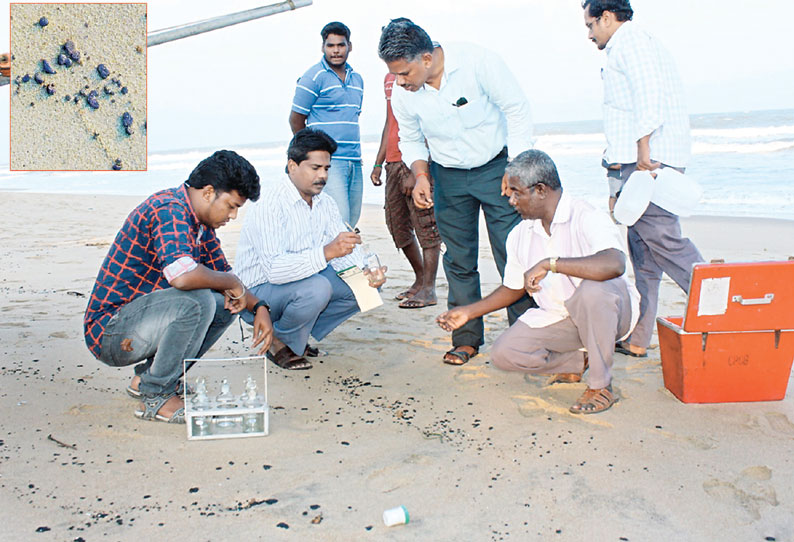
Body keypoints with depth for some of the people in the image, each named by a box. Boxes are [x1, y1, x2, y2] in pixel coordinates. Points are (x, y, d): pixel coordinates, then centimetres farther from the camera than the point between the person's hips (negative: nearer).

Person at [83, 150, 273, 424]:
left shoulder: (201, 222, 9)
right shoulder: (170, 210, -21)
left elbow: (223, 273, 18)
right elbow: (182, 276, -38)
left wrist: (258, 307, 0)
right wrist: (233, 283, -20)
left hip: (139, 315, 10)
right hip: (110, 333, -10)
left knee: (226, 304, 8)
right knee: (197, 300, -29)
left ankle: (147, 376, 9)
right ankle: (155, 397, -13)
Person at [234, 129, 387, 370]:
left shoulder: (325, 203, 1)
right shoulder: (270, 205, -24)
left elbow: (346, 250, -2)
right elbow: (275, 270, -34)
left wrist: (366, 274, -24)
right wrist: (327, 252, -45)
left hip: (300, 286, 8)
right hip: (258, 293, -8)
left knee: (365, 285, -5)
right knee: (315, 288, -35)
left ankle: (296, 336, 5)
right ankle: (279, 344, -6)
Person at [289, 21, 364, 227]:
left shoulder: (357, 79, 17)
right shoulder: (314, 77, -5)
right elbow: (296, 119, -1)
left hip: (354, 162, 7)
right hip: (328, 161, -7)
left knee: (352, 220, 8)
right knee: (339, 219, -15)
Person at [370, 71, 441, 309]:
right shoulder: (389, 78, 17)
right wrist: (378, 163, 19)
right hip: (393, 162, 9)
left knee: (425, 225, -5)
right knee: (397, 225, 11)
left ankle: (428, 289, 1)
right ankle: (420, 279, 24)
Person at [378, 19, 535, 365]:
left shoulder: (477, 62, -22)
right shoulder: (402, 94, -10)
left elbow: (517, 110, -13)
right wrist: (420, 175, -11)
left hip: (496, 166, -3)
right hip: (448, 177, 3)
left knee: (511, 254, -5)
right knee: (458, 260, 5)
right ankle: (467, 338, 16)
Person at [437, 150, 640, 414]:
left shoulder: (585, 217, -19)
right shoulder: (519, 235, 3)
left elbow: (615, 264, -40)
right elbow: (513, 289, 17)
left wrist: (549, 263, -40)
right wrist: (468, 312, 13)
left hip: (608, 310, -5)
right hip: (557, 318, 6)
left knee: (593, 289, -40)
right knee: (503, 353, -14)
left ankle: (601, 386, -18)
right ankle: (575, 364, 11)